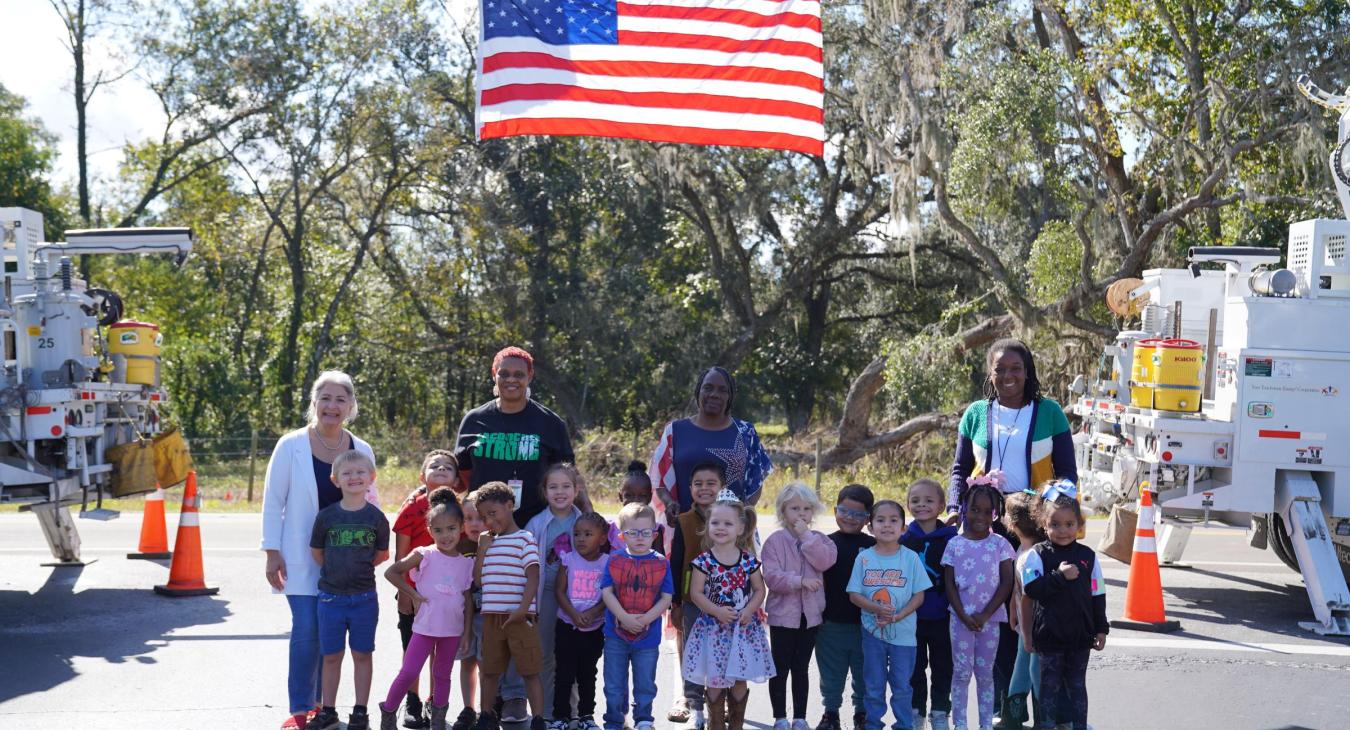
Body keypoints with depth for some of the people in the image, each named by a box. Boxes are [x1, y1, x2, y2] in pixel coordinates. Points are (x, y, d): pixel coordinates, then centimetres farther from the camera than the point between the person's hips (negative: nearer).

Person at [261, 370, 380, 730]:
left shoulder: (362, 451, 5)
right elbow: (273, 502, -1)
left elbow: (369, 501, 13)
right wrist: (272, 552, -5)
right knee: (306, 631, -8)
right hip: (302, 558, -3)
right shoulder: (291, 446, -3)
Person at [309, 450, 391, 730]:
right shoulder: (326, 516, -2)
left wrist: (359, 568, 4)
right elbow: (317, 551, 9)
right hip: (330, 597, 1)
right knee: (331, 656, 9)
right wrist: (336, 571, 7)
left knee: (362, 654, 8)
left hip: (364, 598, -1)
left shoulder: (376, 518, -3)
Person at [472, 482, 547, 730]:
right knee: (489, 670, 16)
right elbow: (478, 578, 11)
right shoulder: (489, 542, 16)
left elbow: (533, 578, -12)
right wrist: (482, 550, 4)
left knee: (529, 671, -2)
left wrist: (523, 609, -21)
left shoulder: (524, 539, -4)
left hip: (519, 616, -6)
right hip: (491, 616, 6)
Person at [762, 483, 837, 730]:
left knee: (802, 668, 13)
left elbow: (825, 561, -16)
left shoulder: (818, 539, 5)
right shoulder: (775, 541, -7)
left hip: (810, 614, 3)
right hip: (782, 614, -3)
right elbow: (772, 577, -16)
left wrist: (806, 536, -17)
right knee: (781, 668, 5)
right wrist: (800, 581, -26)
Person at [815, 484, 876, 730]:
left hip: (865, 624, 0)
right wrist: (817, 616, -1)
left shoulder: (873, 546, -3)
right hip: (831, 624, 0)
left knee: (864, 673, 13)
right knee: (831, 673, 13)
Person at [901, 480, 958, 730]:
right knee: (915, 665, 11)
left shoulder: (950, 537, -6)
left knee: (942, 665, 11)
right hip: (912, 614, 1)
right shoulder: (905, 538, -1)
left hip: (941, 615, -1)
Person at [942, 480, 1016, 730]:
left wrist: (985, 615, -10)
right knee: (961, 672, 3)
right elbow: (950, 585, 0)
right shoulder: (955, 544, 0)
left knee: (985, 673, 8)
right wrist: (964, 616, -11)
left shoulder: (1000, 544, 0)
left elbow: (1007, 583, -3)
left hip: (990, 618, 0)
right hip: (961, 618, 0)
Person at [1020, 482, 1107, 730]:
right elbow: (1032, 589, -16)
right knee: (1050, 685, 7)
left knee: (1077, 685, 13)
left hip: (1080, 634, 3)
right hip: (1049, 634, -3)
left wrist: (1101, 629, 8)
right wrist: (1059, 576, -22)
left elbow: (1098, 596, 8)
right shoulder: (1037, 555, -7)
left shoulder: (1088, 556, 3)